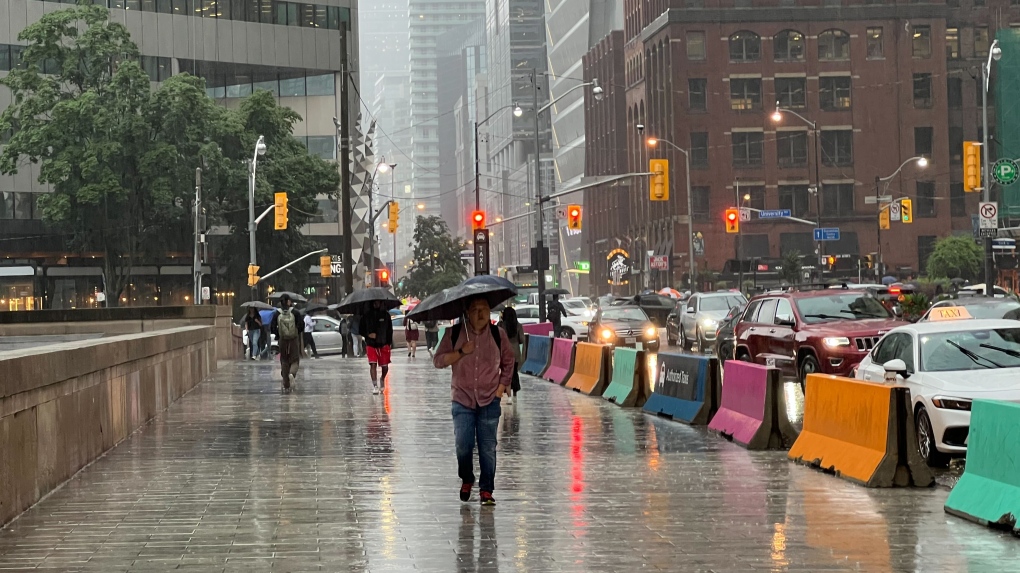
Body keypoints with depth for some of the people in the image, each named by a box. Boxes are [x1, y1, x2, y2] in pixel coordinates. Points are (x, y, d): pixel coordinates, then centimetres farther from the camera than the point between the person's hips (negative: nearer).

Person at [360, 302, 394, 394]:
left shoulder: (385, 315, 4)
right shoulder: (366, 316, 2)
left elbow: (390, 330, 7)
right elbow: (361, 329, 8)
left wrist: (389, 343, -2)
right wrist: (368, 335, -12)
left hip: (384, 344, 1)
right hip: (371, 344, -1)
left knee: (385, 366, 5)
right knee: (373, 364, -12)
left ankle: (382, 380, 34)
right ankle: (375, 386, -9)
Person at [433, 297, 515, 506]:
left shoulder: (498, 334, 3)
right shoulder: (454, 334, -1)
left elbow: (508, 363, 14)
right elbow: (438, 360, -2)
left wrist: (501, 388, 4)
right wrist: (460, 352, -15)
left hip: (489, 401, 1)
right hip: (462, 400, -1)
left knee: (488, 447, 0)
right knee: (463, 444, -7)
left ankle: (486, 490, 9)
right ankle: (466, 480, 20)